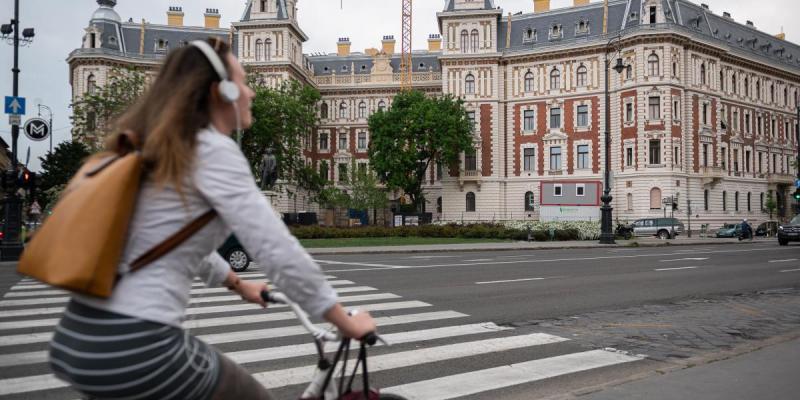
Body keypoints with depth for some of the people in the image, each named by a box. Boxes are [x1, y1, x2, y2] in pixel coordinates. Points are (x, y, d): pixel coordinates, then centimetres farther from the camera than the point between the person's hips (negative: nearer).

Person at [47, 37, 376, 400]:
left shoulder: (155, 150, 14)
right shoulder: (213, 150, -12)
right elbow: (279, 251, -17)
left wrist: (240, 286, 38)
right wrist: (346, 322, -6)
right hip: (132, 348, -9)